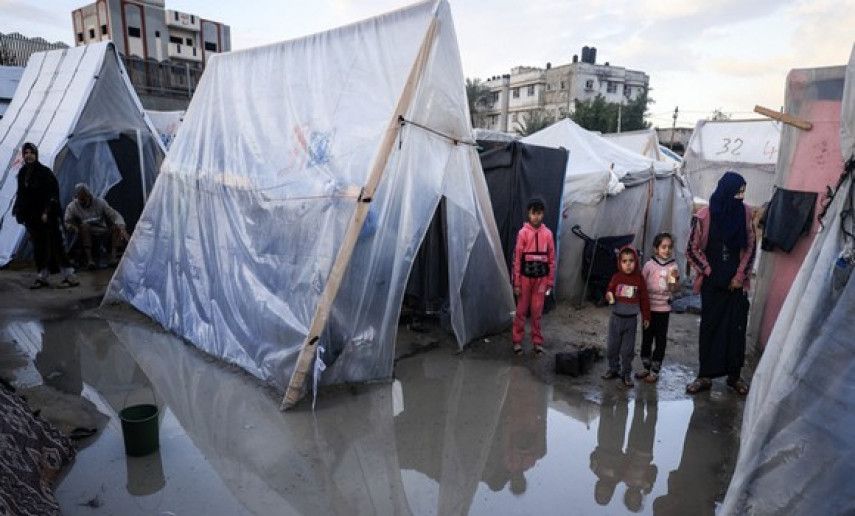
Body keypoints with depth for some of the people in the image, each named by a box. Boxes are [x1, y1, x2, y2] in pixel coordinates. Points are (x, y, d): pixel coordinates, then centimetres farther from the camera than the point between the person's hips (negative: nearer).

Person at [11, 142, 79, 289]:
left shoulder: (45, 172, -7)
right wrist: (18, 211, 11)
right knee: (38, 247, 8)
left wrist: (46, 212, -17)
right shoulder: (22, 173, 12)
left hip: (47, 216, -6)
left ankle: (69, 276, -7)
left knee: (55, 245, -9)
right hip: (31, 216, 6)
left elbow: (53, 193, -11)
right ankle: (43, 277, 14)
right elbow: (21, 194, 20)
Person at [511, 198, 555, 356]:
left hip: (541, 278, 2)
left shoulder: (547, 233, 1)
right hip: (526, 277, -1)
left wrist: (550, 282, 4)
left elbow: (551, 259, 6)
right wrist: (516, 283, -6)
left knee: (537, 312, 8)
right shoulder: (523, 233, -6)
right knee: (521, 310, 7)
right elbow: (517, 259, -5)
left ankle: (537, 341, 20)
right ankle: (517, 341, 18)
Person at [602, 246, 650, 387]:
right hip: (616, 317, 1)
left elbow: (644, 299, 1)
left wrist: (646, 317, 3)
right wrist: (609, 297, -20)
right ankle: (613, 369, 27)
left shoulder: (639, 278, -4)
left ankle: (626, 373, 17)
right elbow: (609, 291, 5)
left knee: (628, 349, 4)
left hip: (631, 319, -1)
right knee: (613, 346, 11)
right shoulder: (616, 277, -3)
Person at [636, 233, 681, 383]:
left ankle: (655, 371, 16)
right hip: (649, 307, 0)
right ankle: (646, 367, 25)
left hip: (663, 308, 0)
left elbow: (674, 289, 0)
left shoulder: (673, 266, -2)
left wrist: (674, 279, -17)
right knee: (647, 337, 10)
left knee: (661, 339, 5)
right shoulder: (649, 264, -6)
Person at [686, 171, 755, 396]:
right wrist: (709, 272, -3)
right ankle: (705, 376, 14)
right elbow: (693, 249, -2)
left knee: (736, 328, 5)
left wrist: (740, 275, -2)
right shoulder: (705, 215, -9)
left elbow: (750, 247, 5)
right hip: (713, 282, -2)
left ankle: (734, 375, 19)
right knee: (709, 327, 5)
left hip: (736, 282, 2)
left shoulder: (745, 213, -1)